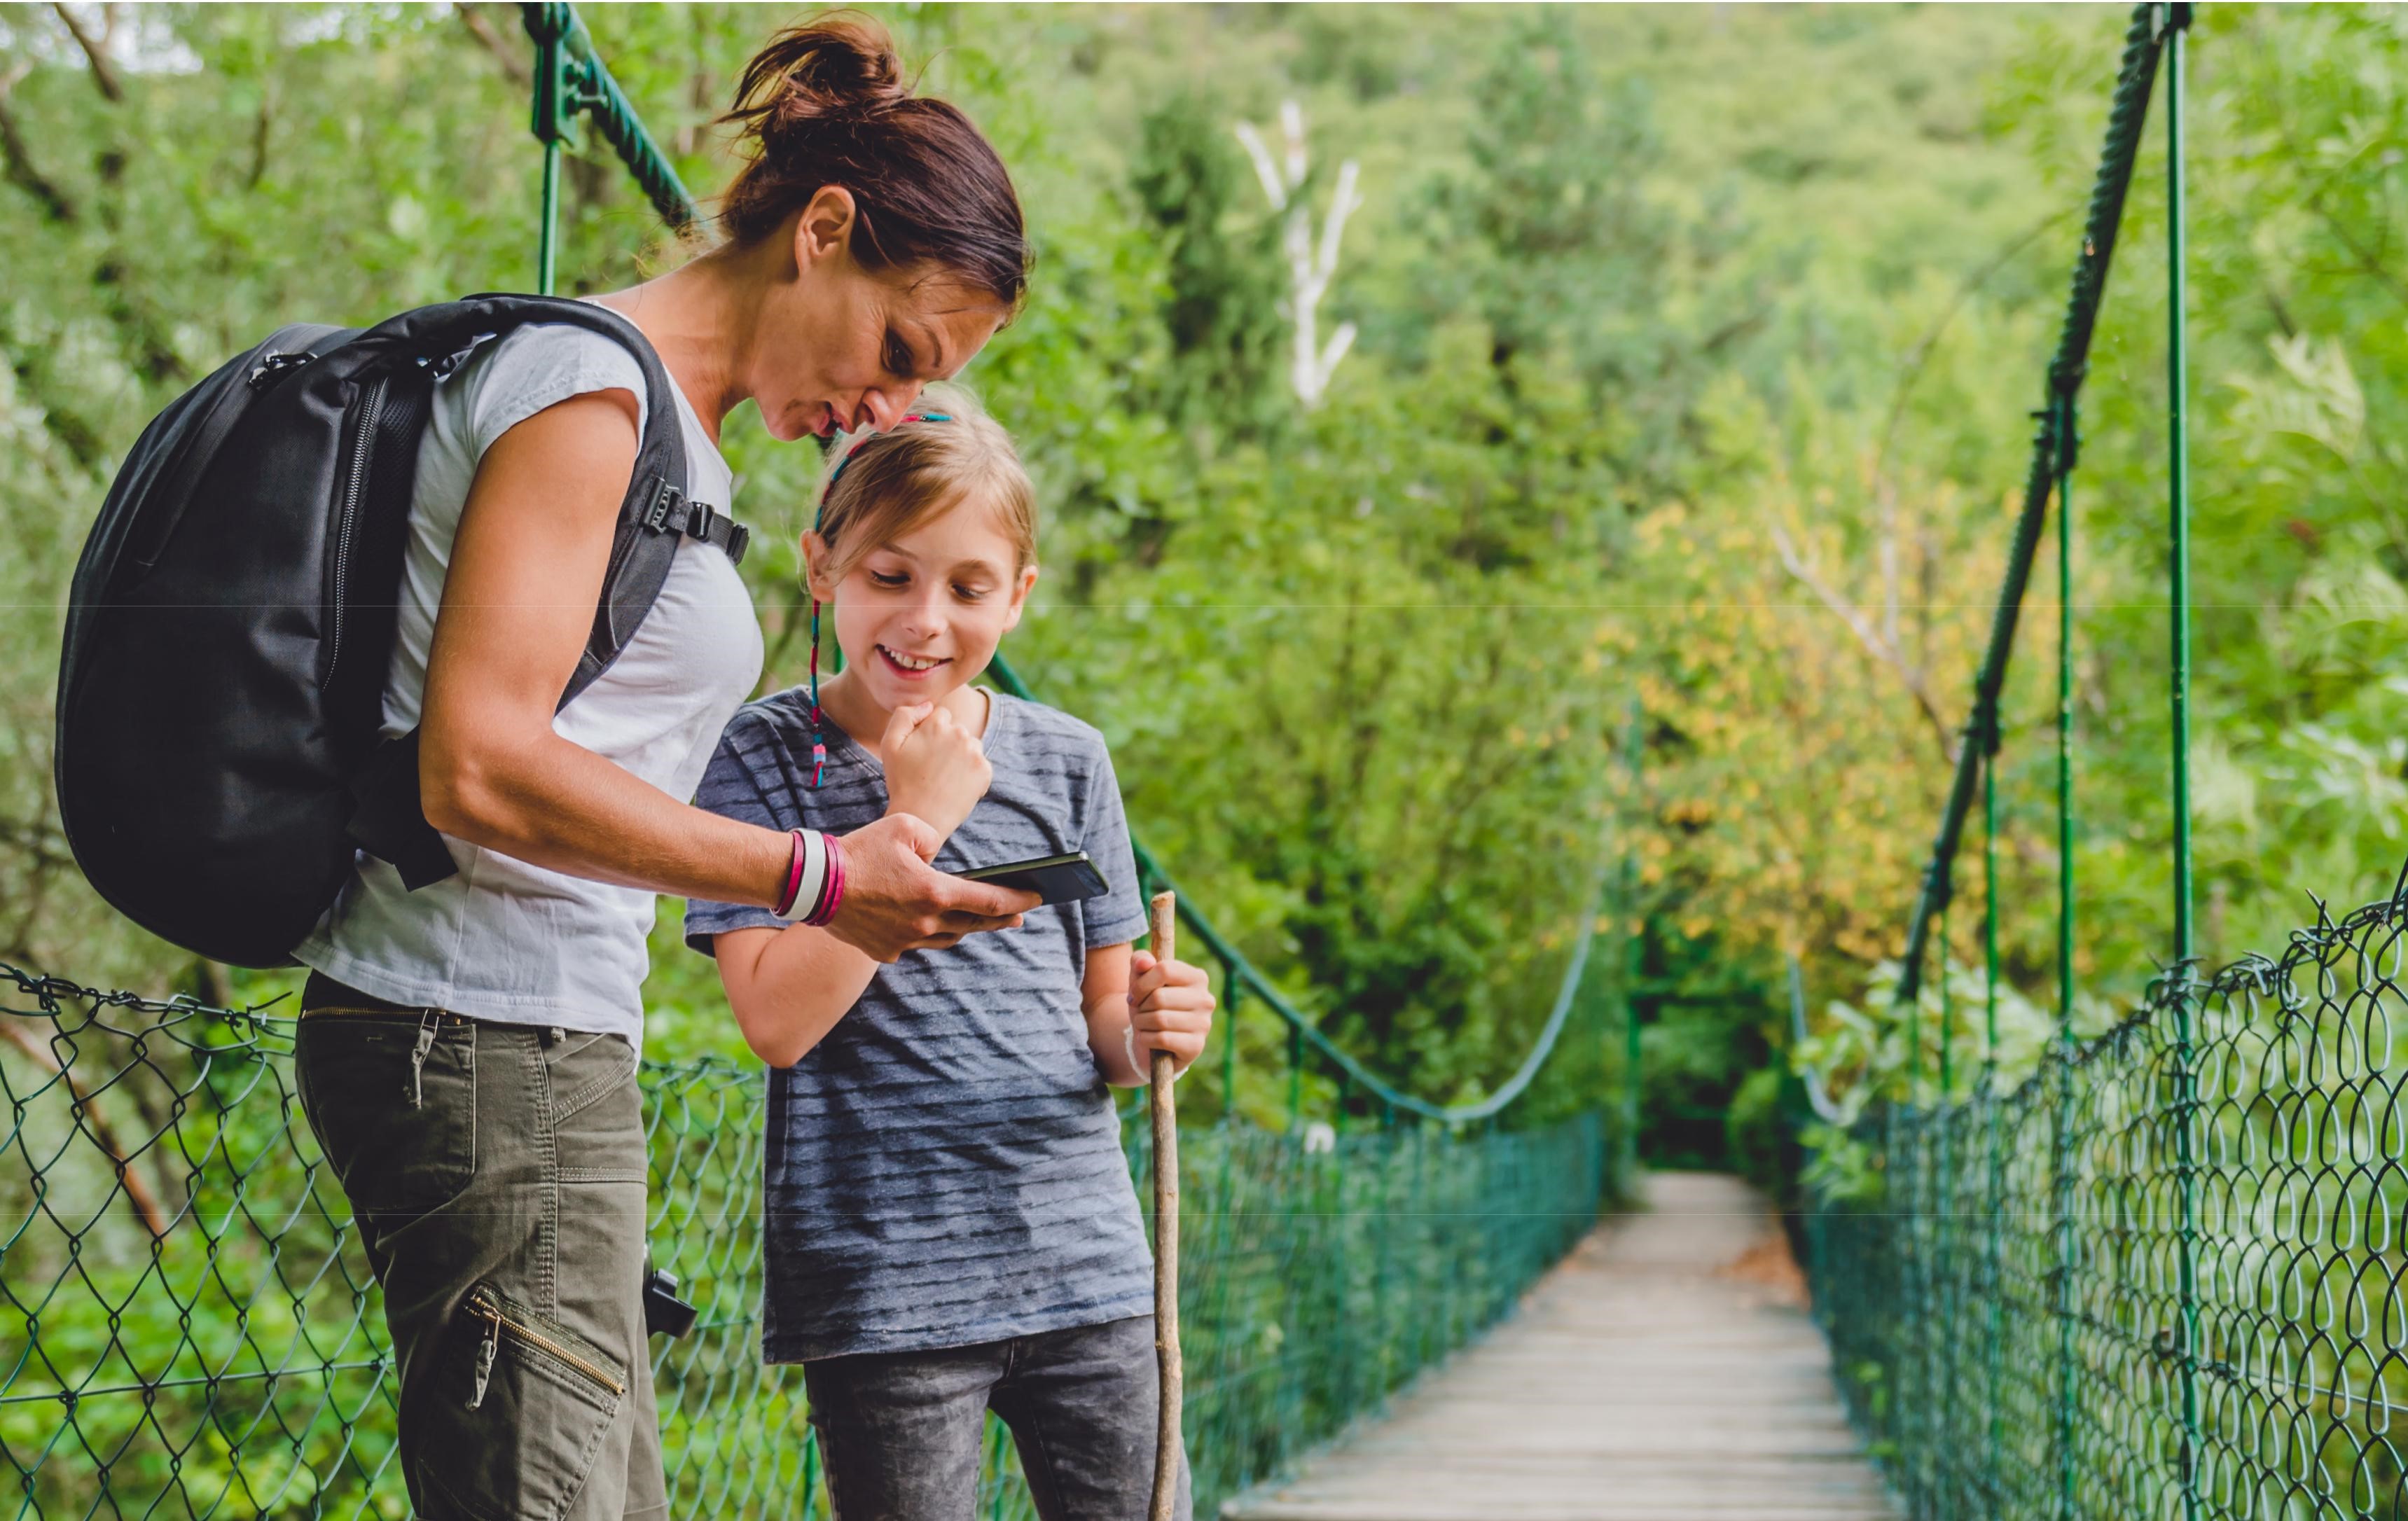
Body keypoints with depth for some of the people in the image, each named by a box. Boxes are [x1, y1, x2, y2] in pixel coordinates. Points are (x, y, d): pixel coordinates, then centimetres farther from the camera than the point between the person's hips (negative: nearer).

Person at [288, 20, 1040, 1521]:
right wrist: (814, 876, -16)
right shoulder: (587, 384, -9)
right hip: (491, 1042, -10)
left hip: (552, 1042, 10)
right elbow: (480, 766, -18)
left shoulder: (667, 434, 21)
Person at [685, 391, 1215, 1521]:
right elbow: (777, 1020, -12)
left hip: (1083, 1259, 4)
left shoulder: (1064, 760, 9)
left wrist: (1146, 1032, -7)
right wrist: (914, 820, -12)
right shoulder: (762, 754, -1)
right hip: (882, 1285, -4)